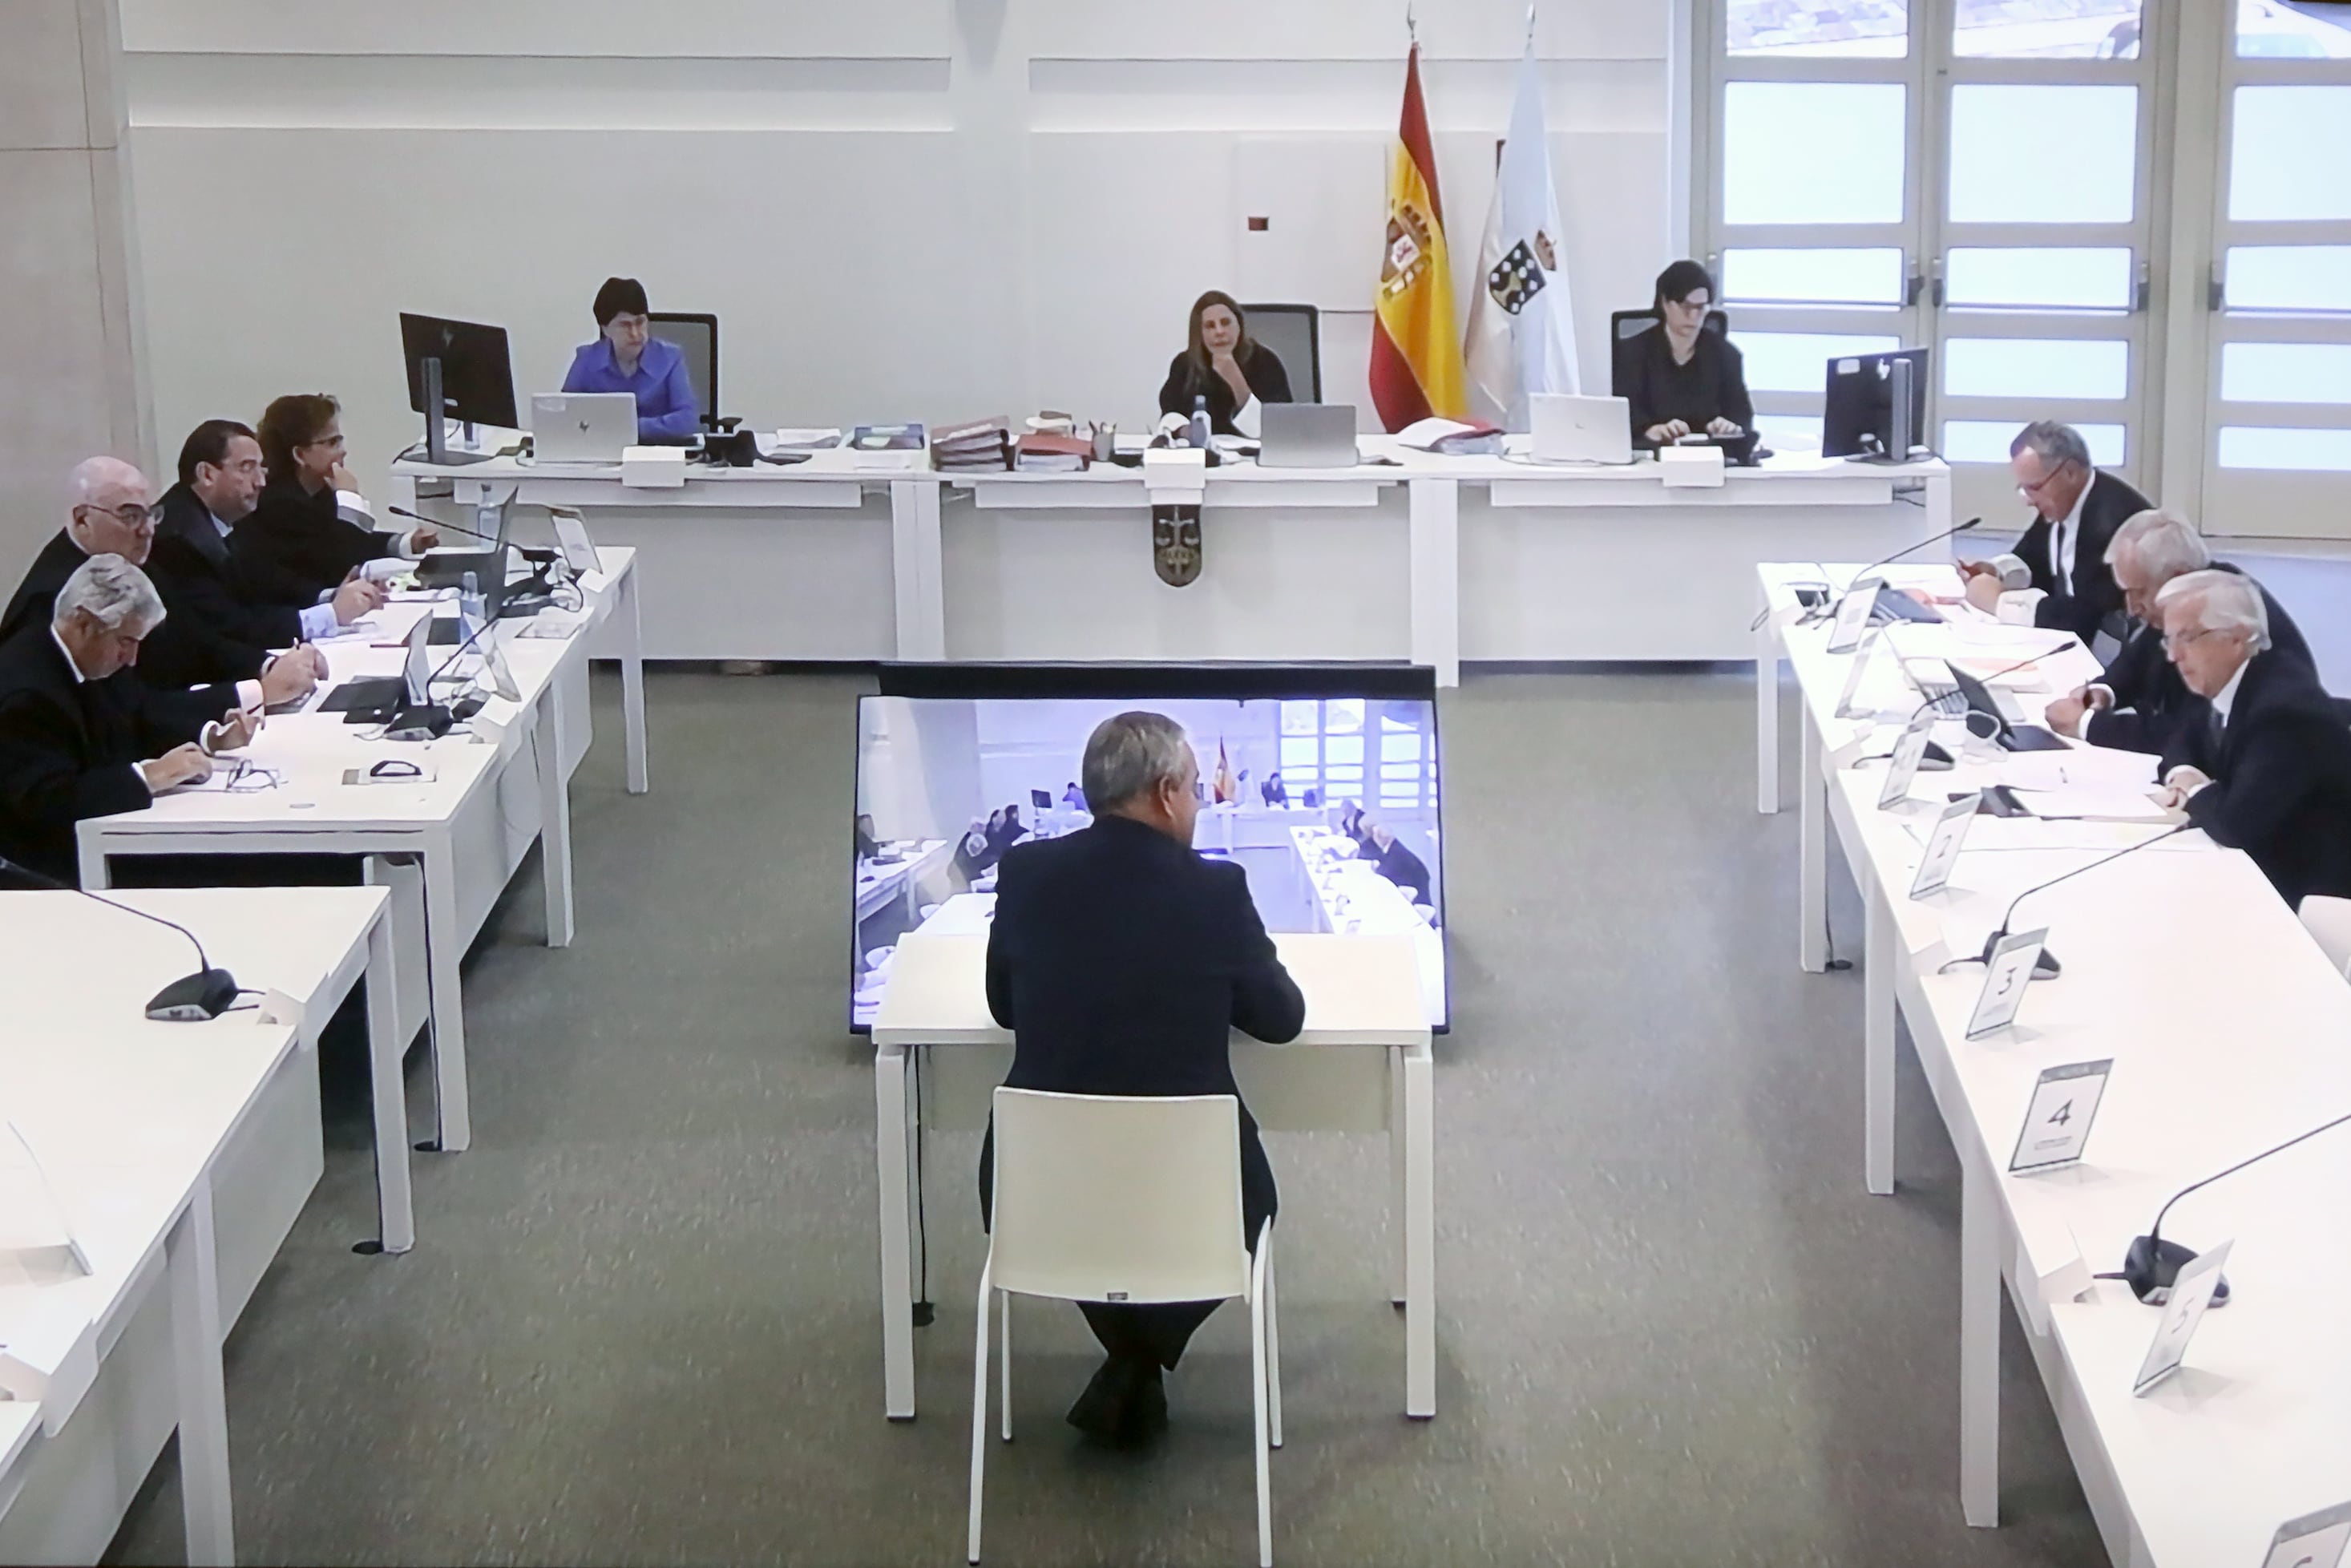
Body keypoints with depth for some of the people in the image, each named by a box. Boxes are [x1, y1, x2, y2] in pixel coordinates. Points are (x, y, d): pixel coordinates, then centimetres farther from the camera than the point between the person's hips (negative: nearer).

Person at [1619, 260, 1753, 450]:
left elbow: (1743, 412, 5)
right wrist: (1653, 430, -32)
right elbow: (1627, 411, -9)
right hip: (1654, 449, -1)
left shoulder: (1725, 353, 13)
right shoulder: (1635, 351, 5)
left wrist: (1733, 425, -20)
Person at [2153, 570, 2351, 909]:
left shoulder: (2285, 707, -25)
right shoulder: (2228, 684, 1)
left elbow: (2237, 825, -32)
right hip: (2261, 869, 8)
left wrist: (2197, 791, -12)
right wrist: (2181, 775, -4)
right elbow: (2185, 741, 18)